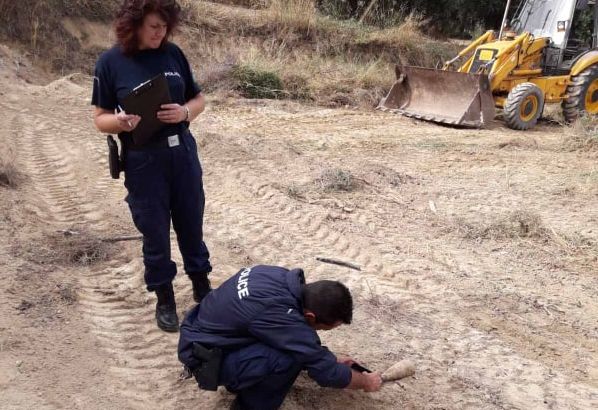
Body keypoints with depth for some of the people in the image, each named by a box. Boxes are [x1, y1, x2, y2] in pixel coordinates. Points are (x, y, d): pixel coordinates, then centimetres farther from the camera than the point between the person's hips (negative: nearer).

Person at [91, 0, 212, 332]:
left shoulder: (173, 54, 0)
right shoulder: (111, 62, -8)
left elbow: (199, 99, 8)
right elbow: (101, 118, -4)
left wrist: (185, 112, -14)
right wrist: (120, 122, -26)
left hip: (183, 153, 3)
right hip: (143, 161, -3)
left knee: (192, 225, 16)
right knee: (155, 233, 8)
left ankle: (202, 286, 35)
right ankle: (165, 298, 28)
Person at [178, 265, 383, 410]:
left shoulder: (286, 279, -8)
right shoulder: (283, 317, -32)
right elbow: (326, 373, -19)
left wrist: (331, 359, 18)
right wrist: (366, 381, -1)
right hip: (204, 357, -9)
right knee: (291, 356, -25)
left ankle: (240, 379, 19)